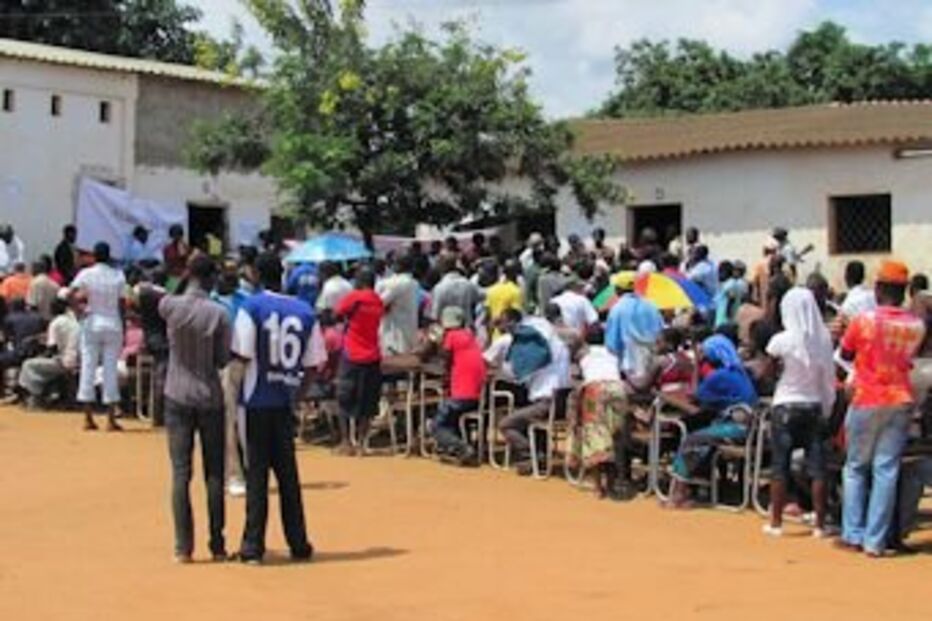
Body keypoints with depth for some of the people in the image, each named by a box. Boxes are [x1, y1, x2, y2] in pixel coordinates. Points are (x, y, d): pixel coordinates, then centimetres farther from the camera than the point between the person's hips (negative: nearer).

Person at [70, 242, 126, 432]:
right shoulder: (118, 276, -1)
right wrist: (124, 330, 6)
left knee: (88, 368, 5)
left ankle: (88, 418, 4)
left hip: (92, 325, 0)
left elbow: (71, 293, -18)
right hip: (113, 325, 0)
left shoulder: (86, 274, -4)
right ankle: (111, 419, 2)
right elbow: (122, 305, -1)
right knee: (111, 370, 3)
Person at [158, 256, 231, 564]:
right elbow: (223, 359, -5)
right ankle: (217, 545, 11)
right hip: (210, 398, -1)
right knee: (214, 473, 7)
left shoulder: (170, 306, -6)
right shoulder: (218, 314, -10)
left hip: (178, 398, 1)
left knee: (180, 472, 3)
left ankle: (183, 547, 0)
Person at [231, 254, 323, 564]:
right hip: (287, 402, 3)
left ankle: (253, 546, 1)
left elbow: (242, 356, -13)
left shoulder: (252, 307, -7)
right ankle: (299, 544, 14)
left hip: (258, 401, -3)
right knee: (288, 473, 12)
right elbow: (313, 364, 3)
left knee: (257, 472, 1)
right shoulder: (305, 312, 4)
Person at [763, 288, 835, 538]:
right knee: (816, 466, 5)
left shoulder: (782, 340, -13)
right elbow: (829, 377, 0)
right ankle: (820, 524, 8)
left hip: (786, 406, -3)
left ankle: (776, 522, 11)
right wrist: (827, 408, 9)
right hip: (815, 406, 3)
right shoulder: (824, 339, -4)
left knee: (780, 466, 5)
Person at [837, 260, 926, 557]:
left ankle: (853, 535, 10)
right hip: (900, 401, 2)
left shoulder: (863, 320, -11)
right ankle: (875, 541, 2)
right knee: (886, 470, 3)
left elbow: (845, 354, 3)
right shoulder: (916, 326, -1)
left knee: (856, 468, 12)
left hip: (867, 401, -2)